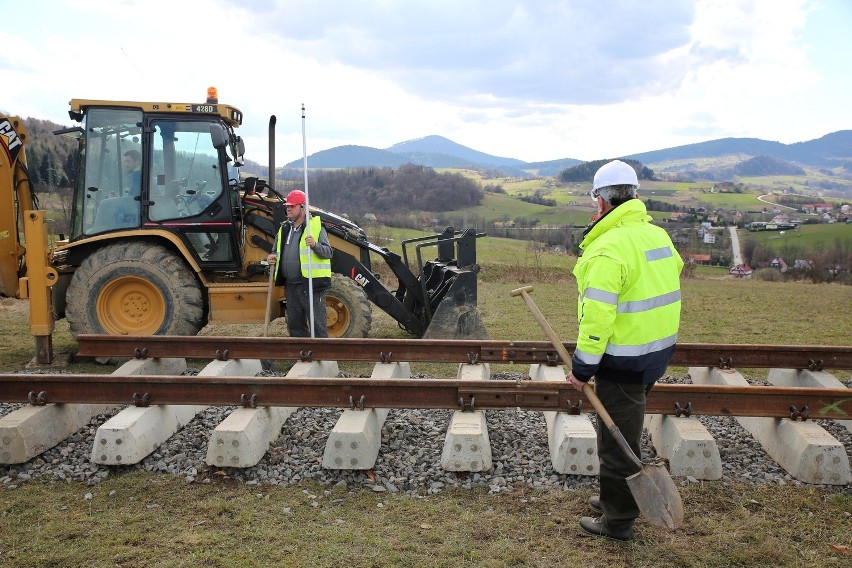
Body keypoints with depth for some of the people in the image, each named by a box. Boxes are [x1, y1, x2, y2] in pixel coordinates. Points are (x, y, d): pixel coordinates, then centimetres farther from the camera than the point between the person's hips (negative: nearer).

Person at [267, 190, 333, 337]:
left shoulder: (316, 226, -5)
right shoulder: (284, 228, 15)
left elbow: (328, 253, -10)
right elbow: (277, 252, 27)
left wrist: (315, 245, -28)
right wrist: (272, 258, 5)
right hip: (291, 285, 7)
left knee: (317, 324, -4)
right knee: (295, 324, 15)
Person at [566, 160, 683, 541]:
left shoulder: (608, 248, -22)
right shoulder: (658, 235, 7)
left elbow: (598, 315, -25)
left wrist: (582, 367, -17)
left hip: (624, 361, -9)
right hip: (658, 351, 9)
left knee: (616, 439, 6)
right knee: (626, 432, 24)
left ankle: (617, 520, 20)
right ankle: (616, 500, 41)